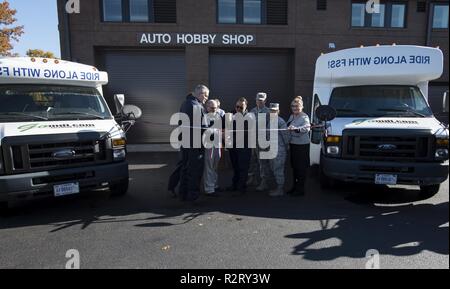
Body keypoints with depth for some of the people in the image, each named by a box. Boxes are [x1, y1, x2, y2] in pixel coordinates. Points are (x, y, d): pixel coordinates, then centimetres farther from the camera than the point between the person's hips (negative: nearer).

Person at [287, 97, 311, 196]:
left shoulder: (304, 117, -14)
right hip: (293, 144, 8)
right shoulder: (291, 116, 11)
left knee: (301, 167, -1)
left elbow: (307, 128, -34)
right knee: (294, 166, 15)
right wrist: (288, 143, 14)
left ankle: (300, 189, 8)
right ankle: (295, 186, 28)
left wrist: (295, 128, -50)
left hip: (302, 145, -8)